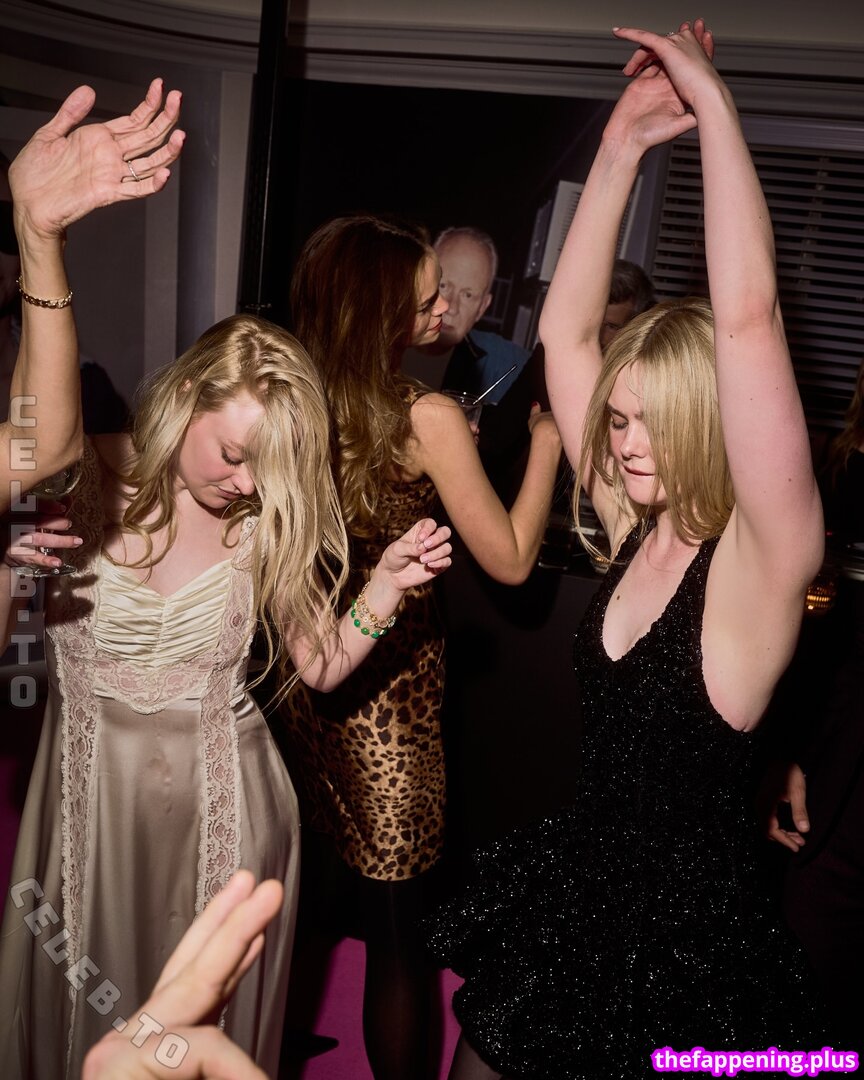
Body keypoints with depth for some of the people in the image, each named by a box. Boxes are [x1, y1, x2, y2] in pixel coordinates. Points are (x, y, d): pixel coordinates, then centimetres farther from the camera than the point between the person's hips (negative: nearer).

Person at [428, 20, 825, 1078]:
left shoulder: (762, 561, -20)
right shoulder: (635, 527, -4)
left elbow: (749, 319, -32)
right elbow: (566, 331, -4)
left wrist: (712, 102, -23)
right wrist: (621, 146, -6)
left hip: (685, 928, -5)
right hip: (567, 885, 6)